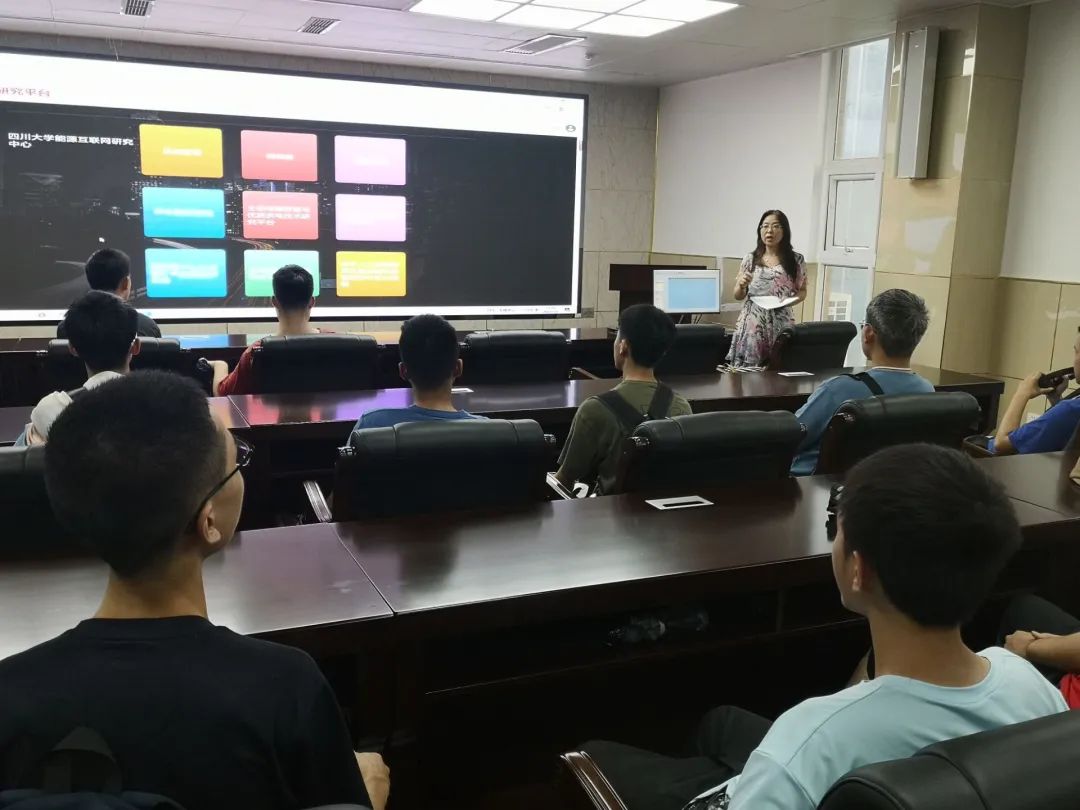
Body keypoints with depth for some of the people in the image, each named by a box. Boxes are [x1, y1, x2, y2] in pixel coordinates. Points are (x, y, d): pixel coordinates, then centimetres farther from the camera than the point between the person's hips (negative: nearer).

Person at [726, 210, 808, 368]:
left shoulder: (796, 260, 3)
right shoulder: (750, 259, 6)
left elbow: (802, 291, 12)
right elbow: (738, 296, 12)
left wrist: (789, 301, -8)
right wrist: (742, 285, -10)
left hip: (780, 325, -1)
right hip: (751, 325, 1)